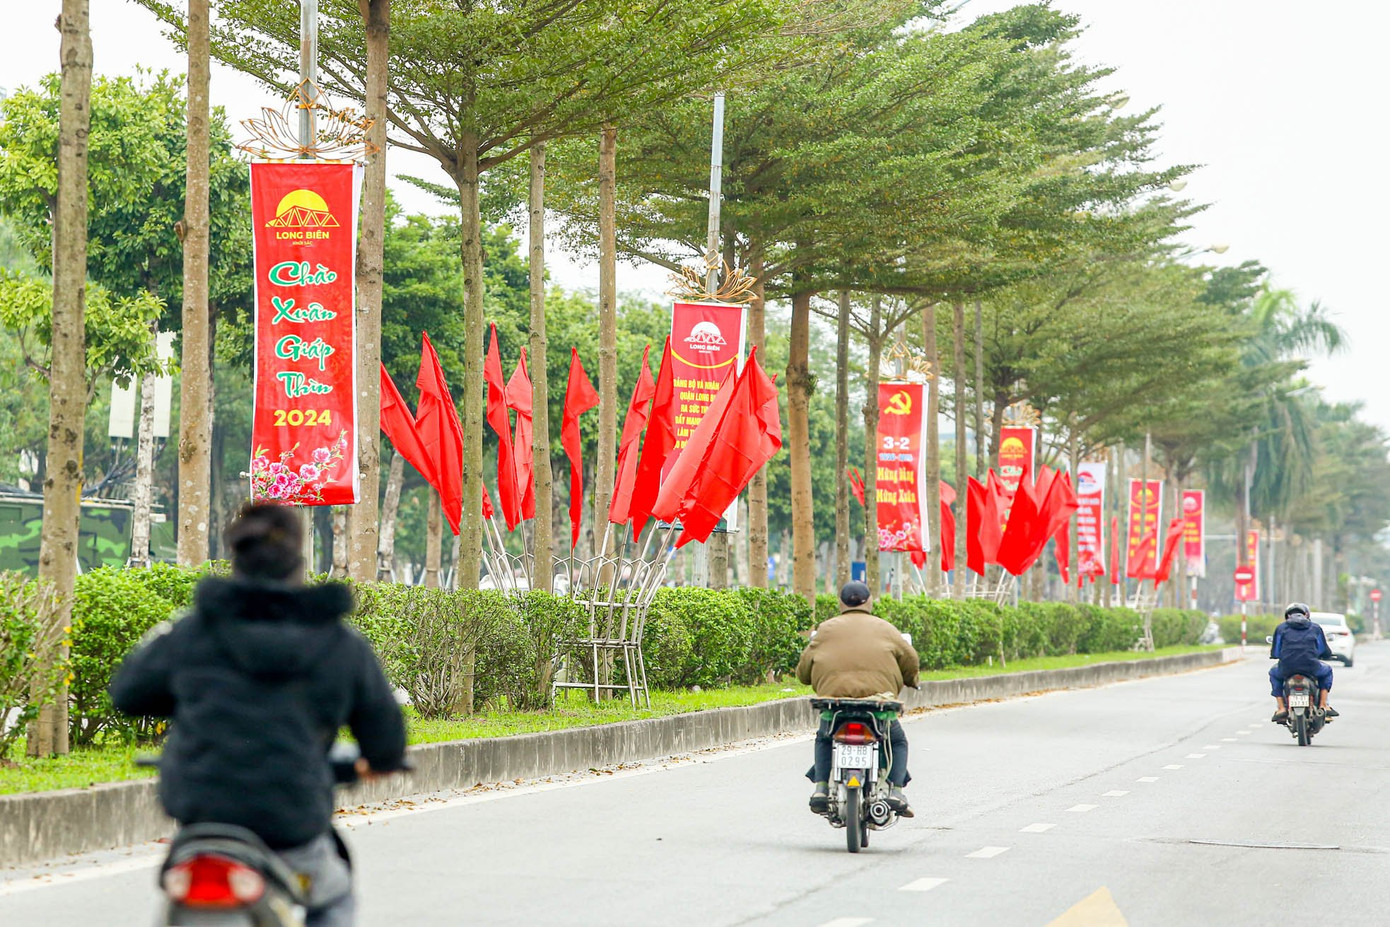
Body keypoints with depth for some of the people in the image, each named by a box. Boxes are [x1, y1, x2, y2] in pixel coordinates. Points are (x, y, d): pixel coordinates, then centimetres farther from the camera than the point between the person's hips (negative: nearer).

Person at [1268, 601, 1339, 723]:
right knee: (1326, 671, 33)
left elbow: (1275, 653, 14)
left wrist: (1272, 651, 39)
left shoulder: (1281, 628, 15)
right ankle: (1323, 705, 21)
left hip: (1286, 668, 0)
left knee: (1274, 673, 34)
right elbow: (1325, 652, 20)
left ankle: (1281, 708, 21)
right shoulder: (1315, 628, 17)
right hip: (1311, 667, 0)